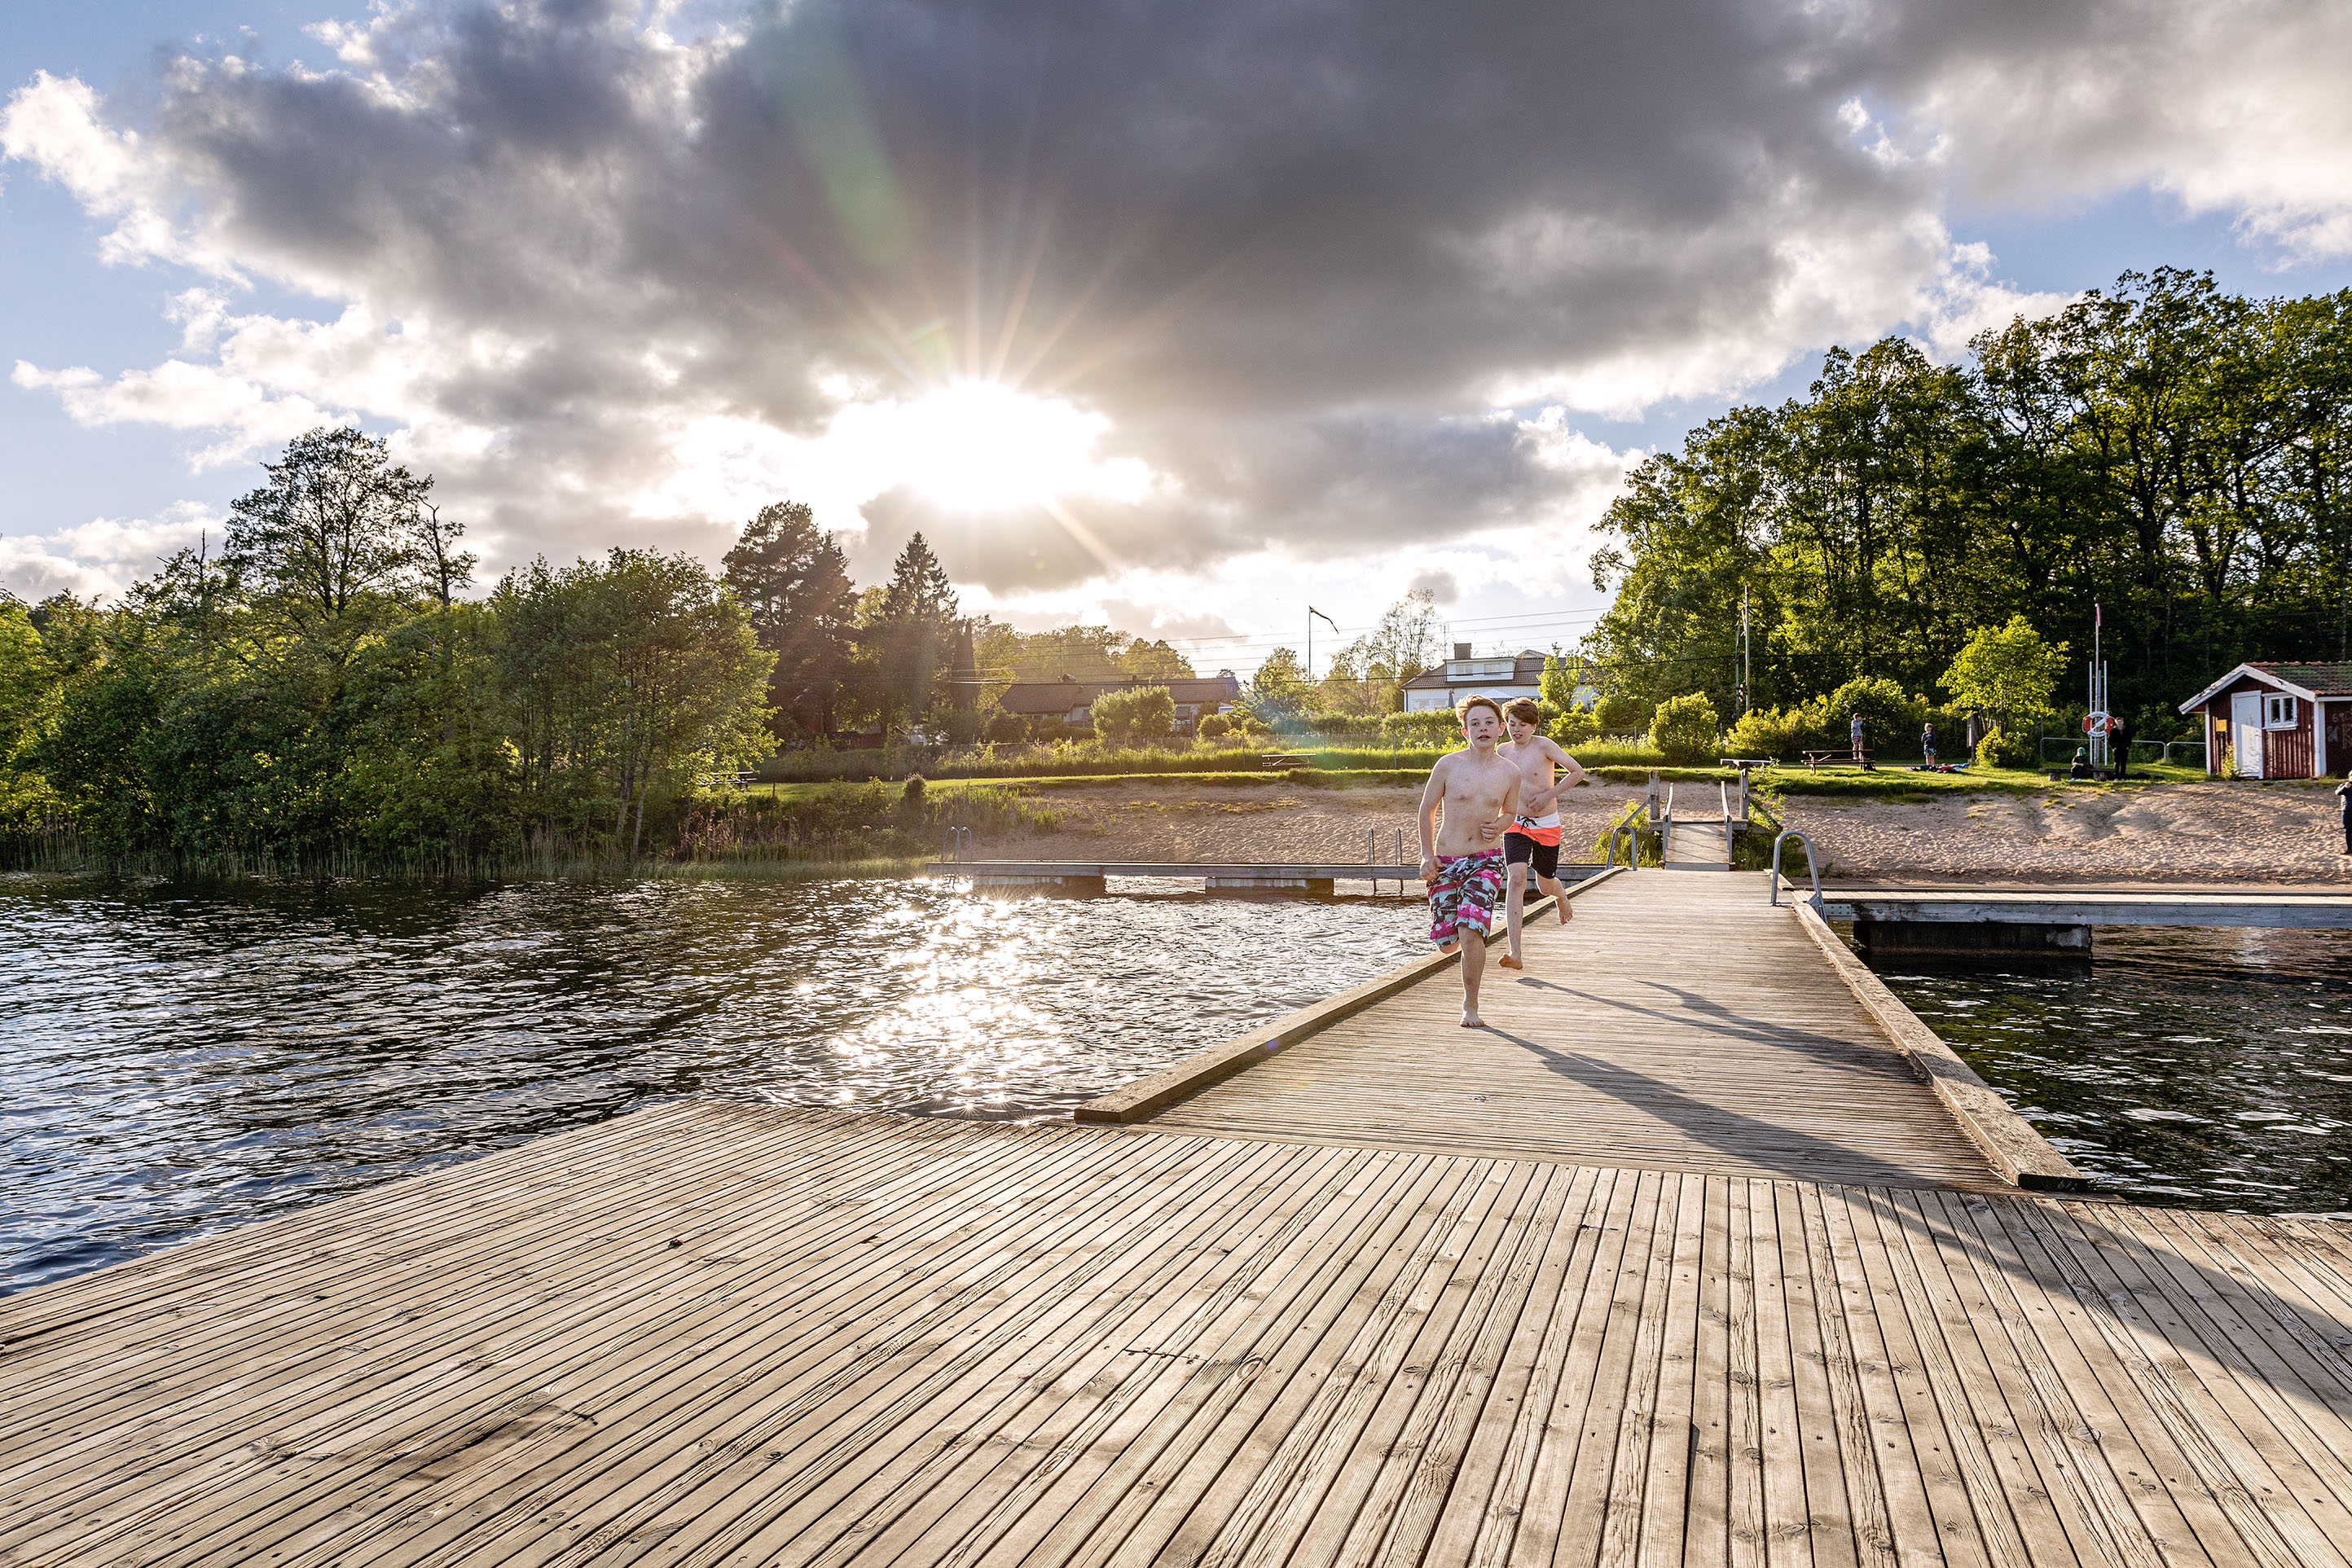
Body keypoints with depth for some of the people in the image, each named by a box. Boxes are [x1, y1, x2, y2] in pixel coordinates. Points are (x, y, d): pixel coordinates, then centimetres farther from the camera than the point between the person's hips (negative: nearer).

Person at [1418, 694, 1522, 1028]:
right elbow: (1427, 810, 5)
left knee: (1471, 932, -19)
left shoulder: (1510, 772, 1)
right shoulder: (1448, 765, -6)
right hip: (1445, 861, 0)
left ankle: (1470, 1006, -2)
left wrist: (1496, 826, -4)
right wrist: (1427, 855, 1)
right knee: (1445, 943, 5)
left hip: (1485, 861, 0)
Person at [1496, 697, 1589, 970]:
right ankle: (1515, 954, -24)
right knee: (1516, 879, -18)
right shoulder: (1503, 751, 2)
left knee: (1545, 884, 13)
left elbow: (1578, 772, -13)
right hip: (1516, 825, 2)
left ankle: (1561, 896, 57)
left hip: (1547, 825, -2)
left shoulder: (1544, 745, -11)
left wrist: (1549, 794, -18)